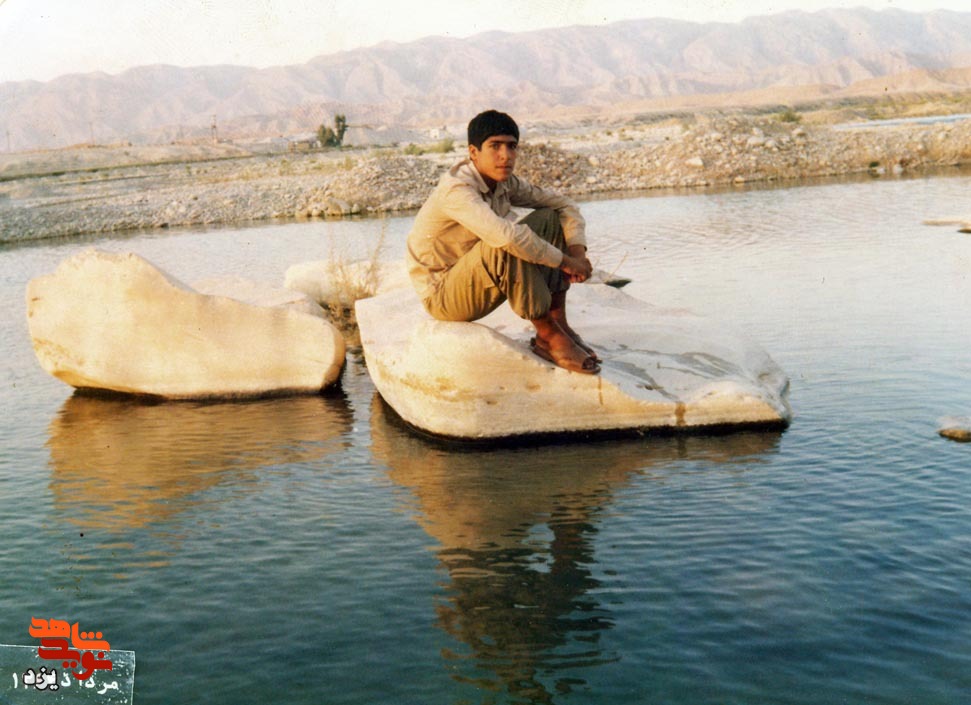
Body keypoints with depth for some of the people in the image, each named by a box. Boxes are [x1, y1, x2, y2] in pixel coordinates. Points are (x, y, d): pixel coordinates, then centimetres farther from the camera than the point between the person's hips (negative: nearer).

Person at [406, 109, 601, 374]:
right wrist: (564, 262, -31)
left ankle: (559, 323, -6)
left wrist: (577, 251, -13)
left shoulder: (505, 182, -2)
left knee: (550, 218, -1)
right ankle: (548, 337, -21)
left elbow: (562, 204, 6)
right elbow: (506, 236, -42)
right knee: (507, 247, -35)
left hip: (480, 286, 8)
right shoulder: (456, 189, -27)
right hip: (442, 297, -8)